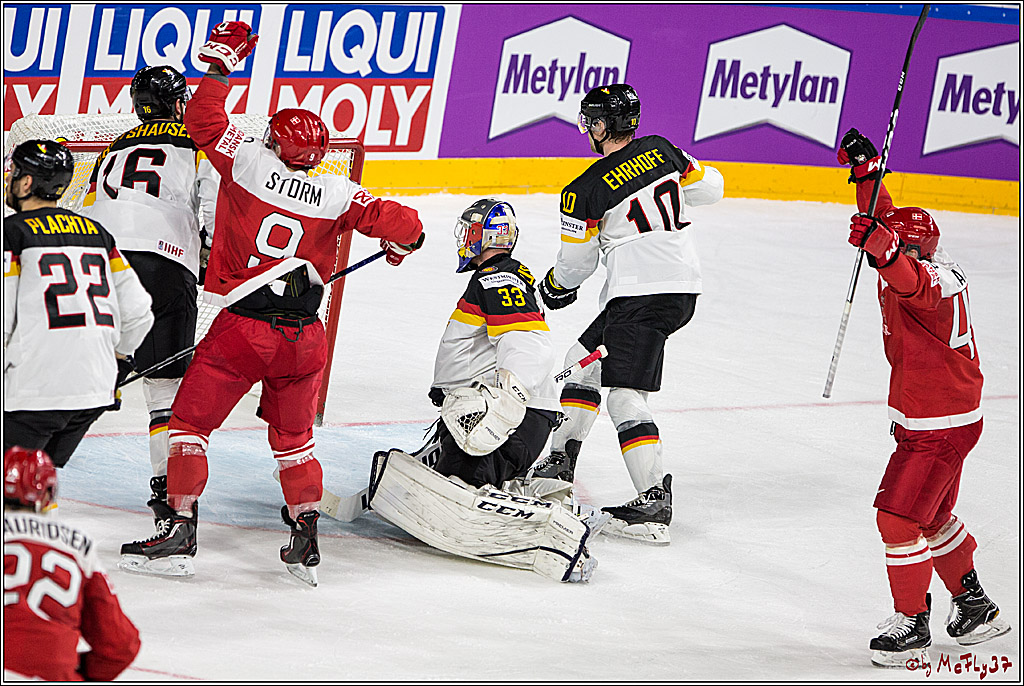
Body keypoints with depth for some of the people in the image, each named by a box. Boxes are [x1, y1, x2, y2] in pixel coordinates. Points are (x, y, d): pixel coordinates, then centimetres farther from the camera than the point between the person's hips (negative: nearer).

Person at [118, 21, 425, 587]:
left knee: (190, 422, 7)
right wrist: (402, 238, 23)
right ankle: (306, 544, 18)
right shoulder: (336, 195, 0)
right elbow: (395, 222, 0)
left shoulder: (250, 163, -5)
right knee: (293, 436, 20)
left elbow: (203, 121, 2)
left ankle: (179, 530, 2)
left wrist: (221, 64, 13)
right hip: (304, 335, 3)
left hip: (242, 328, -3)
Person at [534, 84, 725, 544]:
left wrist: (555, 288, 24)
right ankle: (561, 460, 29)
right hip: (685, 286, 9)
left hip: (641, 294, -9)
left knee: (625, 396, -11)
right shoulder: (662, 151, 7)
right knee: (584, 358, 23)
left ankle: (654, 503, -21)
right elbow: (710, 187, 18)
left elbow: (575, 262, 2)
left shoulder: (585, 190, -8)